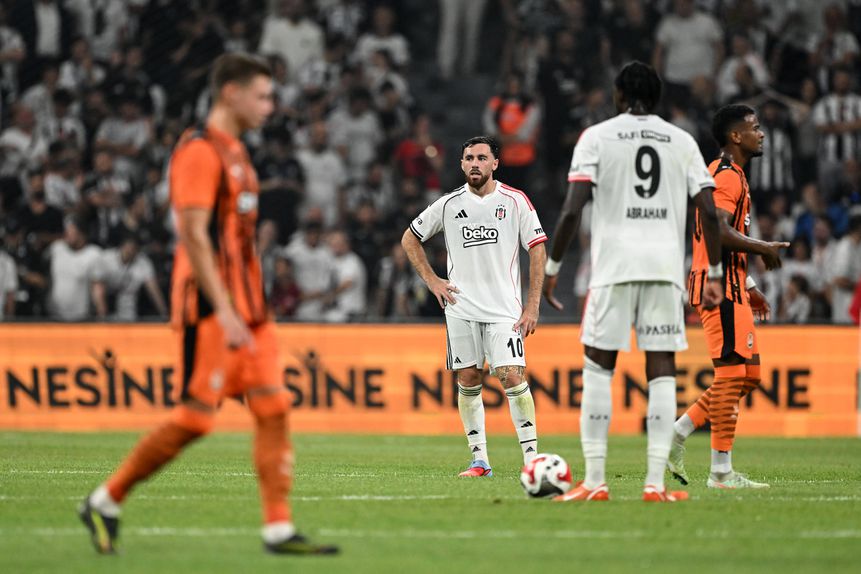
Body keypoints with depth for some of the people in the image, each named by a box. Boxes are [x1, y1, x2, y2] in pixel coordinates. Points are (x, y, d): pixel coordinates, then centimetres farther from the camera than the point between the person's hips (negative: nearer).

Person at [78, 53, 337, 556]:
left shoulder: (234, 152, 18)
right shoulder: (200, 152, -12)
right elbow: (193, 235, -19)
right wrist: (224, 311, -23)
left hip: (245, 307, 9)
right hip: (211, 309, -9)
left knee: (274, 409, 0)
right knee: (195, 418, -7)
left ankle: (279, 528, -1)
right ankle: (106, 503, 6)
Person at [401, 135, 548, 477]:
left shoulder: (515, 201, -1)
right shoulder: (449, 204, 4)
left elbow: (537, 249, 0)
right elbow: (410, 239, 17)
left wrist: (532, 305, -5)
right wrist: (431, 280, 6)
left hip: (504, 308, -3)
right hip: (461, 307, 3)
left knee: (512, 376, -14)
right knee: (468, 380, 2)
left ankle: (531, 455, -10)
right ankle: (479, 460, 8)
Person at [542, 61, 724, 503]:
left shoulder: (597, 137, 3)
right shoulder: (682, 142, 11)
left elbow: (572, 210, -6)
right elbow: (709, 212, 4)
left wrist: (551, 267, 1)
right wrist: (713, 273, 11)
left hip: (614, 266, -2)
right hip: (666, 267, 2)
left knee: (598, 368, 6)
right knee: (662, 372, 3)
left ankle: (594, 481, 1)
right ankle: (655, 483, -4)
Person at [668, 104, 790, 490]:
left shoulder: (732, 175, 21)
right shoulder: (727, 176, -12)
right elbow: (719, 231, -26)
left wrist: (748, 287, 24)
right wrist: (764, 248, -14)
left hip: (728, 286, 10)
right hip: (720, 287, -10)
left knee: (748, 374, 10)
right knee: (732, 373, -9)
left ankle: (675, 435, 11)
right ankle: (721, 472, -8)